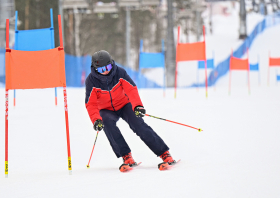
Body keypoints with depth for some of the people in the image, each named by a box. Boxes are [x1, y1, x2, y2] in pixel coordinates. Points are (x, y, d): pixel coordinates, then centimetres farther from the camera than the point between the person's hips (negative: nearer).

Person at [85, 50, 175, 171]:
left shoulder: (119, 72, -19)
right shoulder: (91, 80, -19)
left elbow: (131, 89, -26)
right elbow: (91, 104, -19)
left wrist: (137, 105, -44)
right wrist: (96, 120, -37)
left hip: (124, 104, 0)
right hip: (106, 110, 0)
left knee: (138, 124, -20)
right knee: (108, 123, -32)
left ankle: (164, 153, -16)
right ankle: (126, 156, -28)